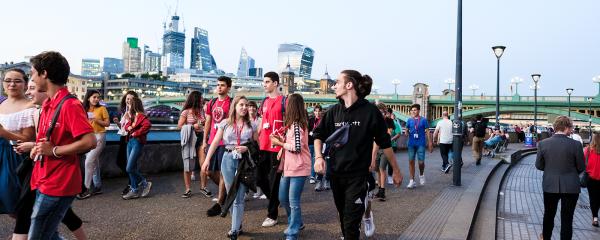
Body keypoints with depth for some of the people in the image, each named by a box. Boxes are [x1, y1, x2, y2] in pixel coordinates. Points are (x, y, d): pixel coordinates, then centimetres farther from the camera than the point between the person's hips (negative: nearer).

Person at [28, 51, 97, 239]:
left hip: (58, 185, -9)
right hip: (45, 182, 9)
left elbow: (90, 142, -26)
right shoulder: (48, 105, 12)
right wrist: (38, 148, 6)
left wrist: (54, 151, -18)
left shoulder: (70, 105, -18)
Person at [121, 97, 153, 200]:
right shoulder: (132, 116, 15)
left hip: (137, 142, -9)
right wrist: (128, 127, -1)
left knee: (130, 168, -11)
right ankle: (135, 189, 17)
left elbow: (147, 125, -30)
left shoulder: (141, 116, -12)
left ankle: (145, 183, 6)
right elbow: (126, 126, 24)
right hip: (130, 142, 9)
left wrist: (136, 133, -19)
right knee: (132, 168, 10)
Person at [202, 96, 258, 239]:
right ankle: (238, 225, 23)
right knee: (231, 195, 8)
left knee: (239, 197, -4)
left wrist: (247, 148, -12)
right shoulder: (225, 123, 4)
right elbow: (215, 142, 0)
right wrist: (207, 159, -8)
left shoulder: (251, 125, 4)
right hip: (228, 159, 2)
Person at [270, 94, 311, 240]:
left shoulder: (296, 125, -15)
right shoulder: (293, 124, 15)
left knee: (293, 201, -5)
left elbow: (297, 147, -21)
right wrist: (280, 138, 3)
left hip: (298, 168, -10)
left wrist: (279, 143, -10)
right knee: (283, 198, 16)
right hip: (289, 166, 10)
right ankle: (296, 223, 33)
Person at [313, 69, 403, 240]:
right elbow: (319, 135, 11)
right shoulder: (334, 111, 0)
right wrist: (318, 157, -6)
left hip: (358, 175, -5)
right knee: (343, 218, 20)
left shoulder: (370, 111, -12)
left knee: (351, 223, -5)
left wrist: (396, 170, 2)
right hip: (336, 174, 5)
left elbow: (384, 143, -4)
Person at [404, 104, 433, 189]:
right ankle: (412, 181, 8)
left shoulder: (423, 120, 0)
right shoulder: (409, 120, 7)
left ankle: (421, 175, 26)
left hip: (421, 144, -3)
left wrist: (430, 143, -2)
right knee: (411, 161, 1)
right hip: (411, 143, 3)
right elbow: (406, 130, 13)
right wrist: (406, 132, -11)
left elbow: (427, 132, 2)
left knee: (421, 162, -6)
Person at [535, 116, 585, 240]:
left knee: (549, 215, 21)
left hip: (550, 185, 3)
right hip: (570, 187, -2)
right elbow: (581, 167, -4)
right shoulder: (575, 144, -14)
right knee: (567, 219, 7)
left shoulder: (543, 143, -9)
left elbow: (539, 165, -1)